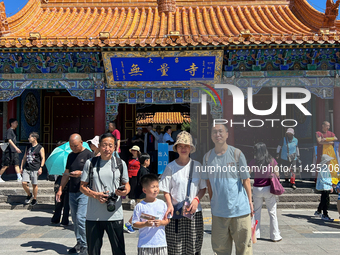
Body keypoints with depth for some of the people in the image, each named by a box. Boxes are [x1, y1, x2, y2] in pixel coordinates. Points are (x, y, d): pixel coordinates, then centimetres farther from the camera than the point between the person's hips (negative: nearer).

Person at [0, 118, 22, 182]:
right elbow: (9, 140, -20)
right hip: (9, 151, -8)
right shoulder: (9, 130, -11)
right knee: (6, 165, 0)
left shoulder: (14, 131, 15)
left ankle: (19, 178, 0)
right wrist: (16, 148, -28)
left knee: (17, 164, 2)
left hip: (14, 151, 8)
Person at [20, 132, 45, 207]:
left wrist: (41, 167, -15)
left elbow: (43, 158, -5)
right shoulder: (27, 147, 15)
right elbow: (24, 158, 20)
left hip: (35, 169, -5)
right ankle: (29, 195, 19)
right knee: (24, 183, -6)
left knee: (34, 184, 1)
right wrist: (21, 167, 16)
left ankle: (34, 199, 15)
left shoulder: (40, 148, -2)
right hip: (26, 168, 5)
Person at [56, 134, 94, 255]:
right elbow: (66, 173, 20)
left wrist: (81, 173, -20)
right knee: (75, 220, 10)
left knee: (80, 218, -12)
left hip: (84, 192, -6)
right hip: (72, 192, 7)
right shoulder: (70, 156, 15)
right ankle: (79, 243, 22)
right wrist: (60, 189, 14)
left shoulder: (89, 154, -5)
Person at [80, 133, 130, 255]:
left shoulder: (121, 164, 5)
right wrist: (95, 195, -12)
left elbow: (126, 184, 13)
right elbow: (82, 186, 7)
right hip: (93, 216, 1)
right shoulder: (90, 163, 4)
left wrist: (125, 191, -11)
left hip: (115, 215, 0)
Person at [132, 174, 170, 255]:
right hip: (145, 244, -2)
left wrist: (161, 222, -13)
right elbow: (135, 223, -5)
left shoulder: (162, 204, 3)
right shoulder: (139, 206, -6)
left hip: (160, 242, 3)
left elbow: (167, 220, 7)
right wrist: (145, 224, -20)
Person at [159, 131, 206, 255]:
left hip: (194, 212, 1)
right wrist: (170, 205, -13)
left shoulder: (197, 165, 5)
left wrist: (196, 199, -8)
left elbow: (203, 188, 9)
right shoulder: (171, 167, 1)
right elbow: (166, 190, 3)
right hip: (176, 213, -1)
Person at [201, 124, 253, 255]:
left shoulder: (237, 154, -3)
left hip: (240, 208, -2)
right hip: (218, 210, 3)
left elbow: (246, 180, 2)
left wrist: (250, 202, 2)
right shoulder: (207, 157, 5)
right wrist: (212, 202, 12)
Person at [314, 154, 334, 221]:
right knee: (326, 201, -6)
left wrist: (331, 187, 20)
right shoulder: (322, 168, -18)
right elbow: (322, 180, -20)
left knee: (323, 200, 18)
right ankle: (325, 215, 1)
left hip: (327, 187, 10)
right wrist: (331, 184, -18)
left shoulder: (327, 167, 13)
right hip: (324, 187, -10)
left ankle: (318, 212, 32)